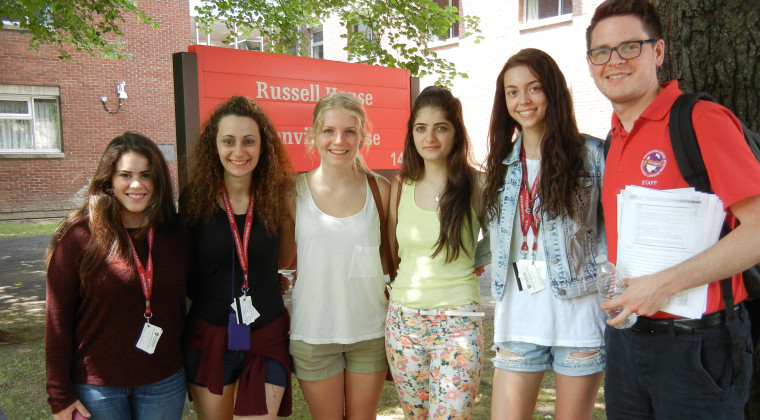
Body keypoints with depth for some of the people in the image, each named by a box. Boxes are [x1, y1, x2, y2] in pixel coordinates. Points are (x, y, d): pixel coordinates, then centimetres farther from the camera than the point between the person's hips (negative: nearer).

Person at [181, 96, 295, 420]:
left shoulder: (276, 198, -5)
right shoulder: (195, 198, -6)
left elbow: (283, 260, 5)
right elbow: (182, 268, 4)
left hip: (266, 336, 0)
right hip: (208, 335, 1)